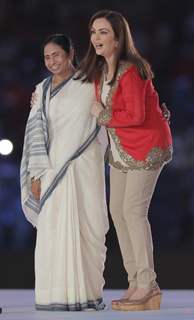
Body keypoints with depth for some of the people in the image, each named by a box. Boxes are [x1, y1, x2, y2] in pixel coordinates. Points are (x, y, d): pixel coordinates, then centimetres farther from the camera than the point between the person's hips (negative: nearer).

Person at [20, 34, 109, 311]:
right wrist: (36, 173, 0)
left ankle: (88, 291, 3)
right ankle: (57, 295, -6)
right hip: (53, 166, 1)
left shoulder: (90, 84, 5)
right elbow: (36, 132, 7)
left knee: (88, 226, -2)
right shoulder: (42, 90, 11)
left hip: (84, 165, -1)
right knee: (54, 227, -6)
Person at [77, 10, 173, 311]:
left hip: (146, 145, -9)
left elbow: (135, 116, -29)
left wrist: (103, 115, -14)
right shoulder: (98, 70, 5)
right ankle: (136, 284, 12)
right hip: (120, 148, 9)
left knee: (133, 210, -12)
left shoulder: (131, 71, -22)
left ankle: (147, 285, -7)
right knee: (117, 211, 6)